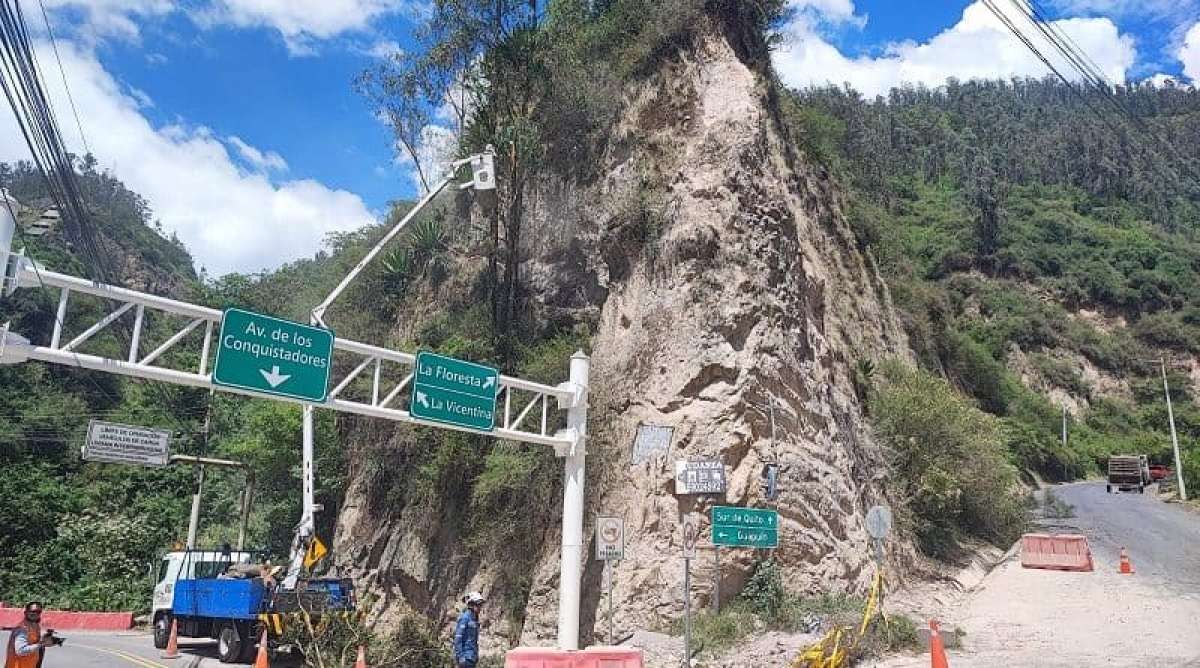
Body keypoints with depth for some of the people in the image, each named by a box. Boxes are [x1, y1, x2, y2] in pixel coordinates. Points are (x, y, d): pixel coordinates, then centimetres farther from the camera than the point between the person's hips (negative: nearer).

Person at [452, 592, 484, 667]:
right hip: (466, 655, -9)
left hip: (472, 655, 9)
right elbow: (458, 638, -18)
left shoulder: (475, 618, 11)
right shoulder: (464, 617, -15)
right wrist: (460, 656, -21)